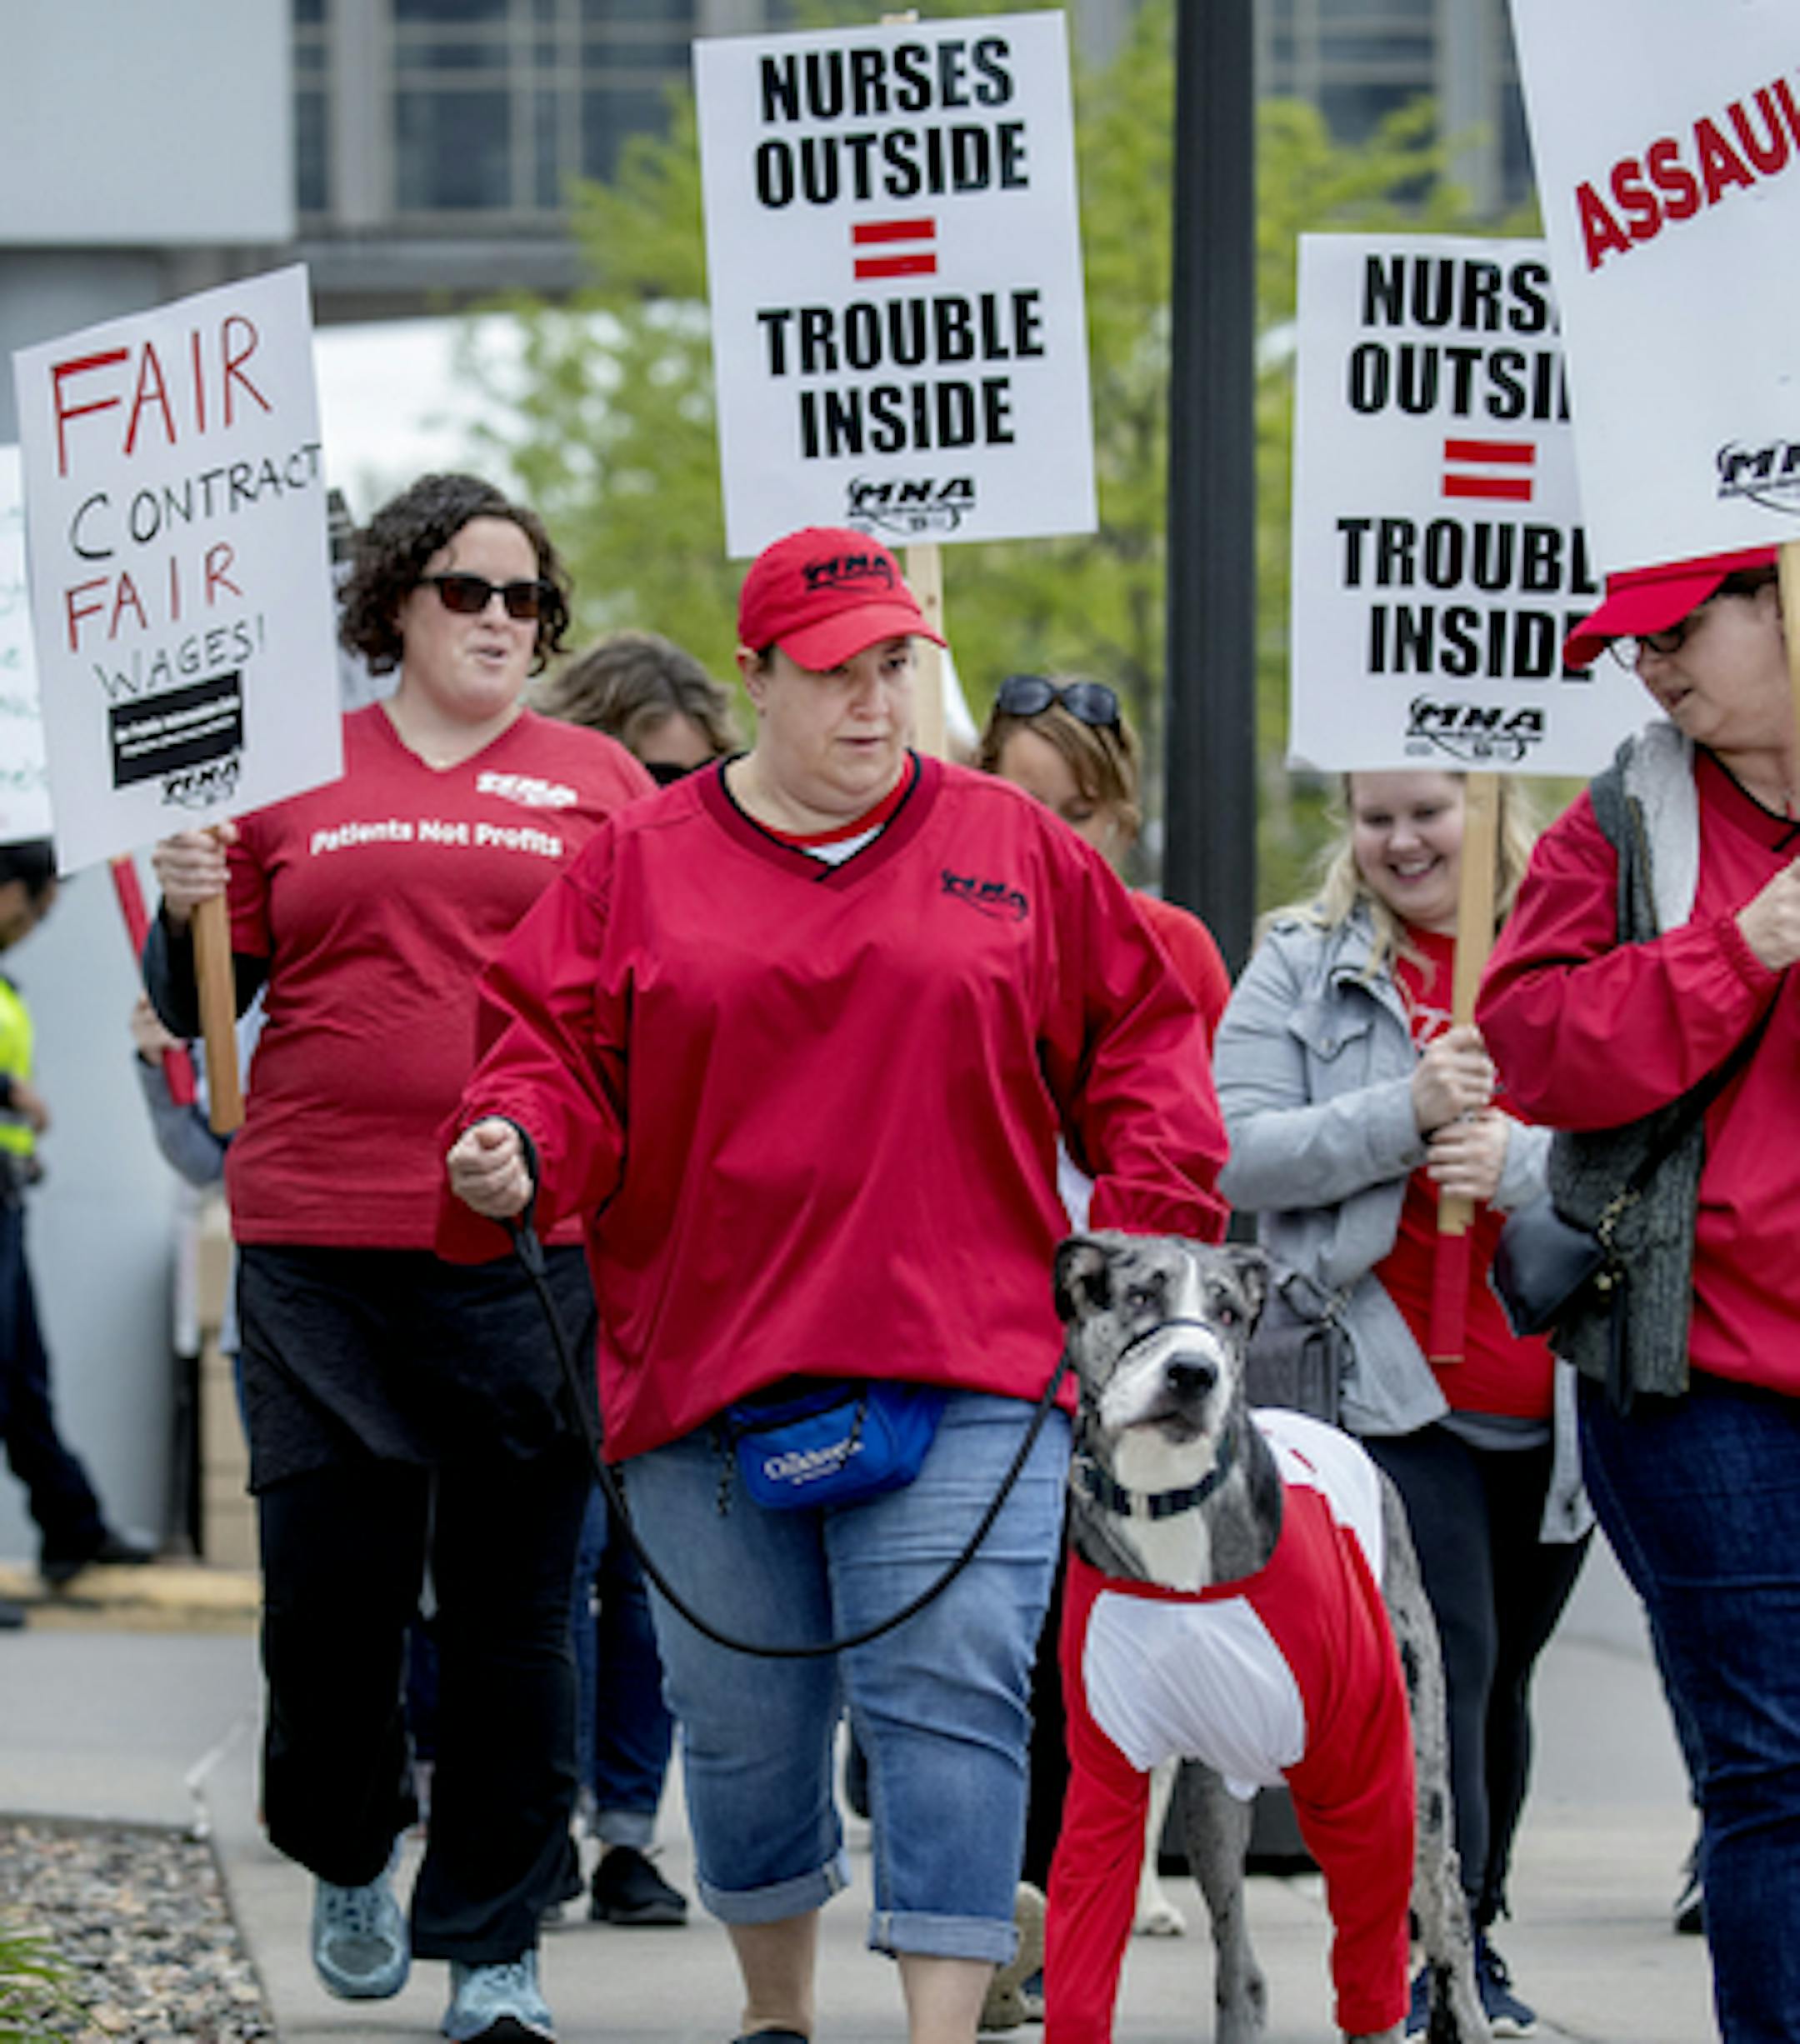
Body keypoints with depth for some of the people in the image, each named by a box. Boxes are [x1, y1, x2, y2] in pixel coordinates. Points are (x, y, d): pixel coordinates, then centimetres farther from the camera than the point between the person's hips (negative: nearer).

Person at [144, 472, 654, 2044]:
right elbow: (200, 1002, 13)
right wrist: (188, 907, -6)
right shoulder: (293, 780, 11)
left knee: (513, 1603, 0)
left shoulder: (598, 783, 11)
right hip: (318, 1246, 1)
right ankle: (348, 1855, 30)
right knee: (329, 1579, 2)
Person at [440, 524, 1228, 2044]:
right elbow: (557, 1051, 5)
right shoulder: (640, 866, 8)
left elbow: (1140, 1043, 12)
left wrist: (1147, 1231, 0)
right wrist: (511, 1151, -16)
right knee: (744, 1721, 10)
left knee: (945, 1700, -12)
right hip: (705, 1373, 1)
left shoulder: (1015, 853, 9)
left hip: (960, 1369, -1)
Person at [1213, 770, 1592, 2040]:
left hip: (1554, 1397, 3)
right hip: (1392, 1390, -3)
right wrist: (1406, 1114, -18)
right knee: (1443, 1663, -13)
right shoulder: (1303, 968, 5)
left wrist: (1517, 1159, -18)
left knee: (1502, 1677, 14)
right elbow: (1239, 1158, -5)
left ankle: (1474, 1937, 29)